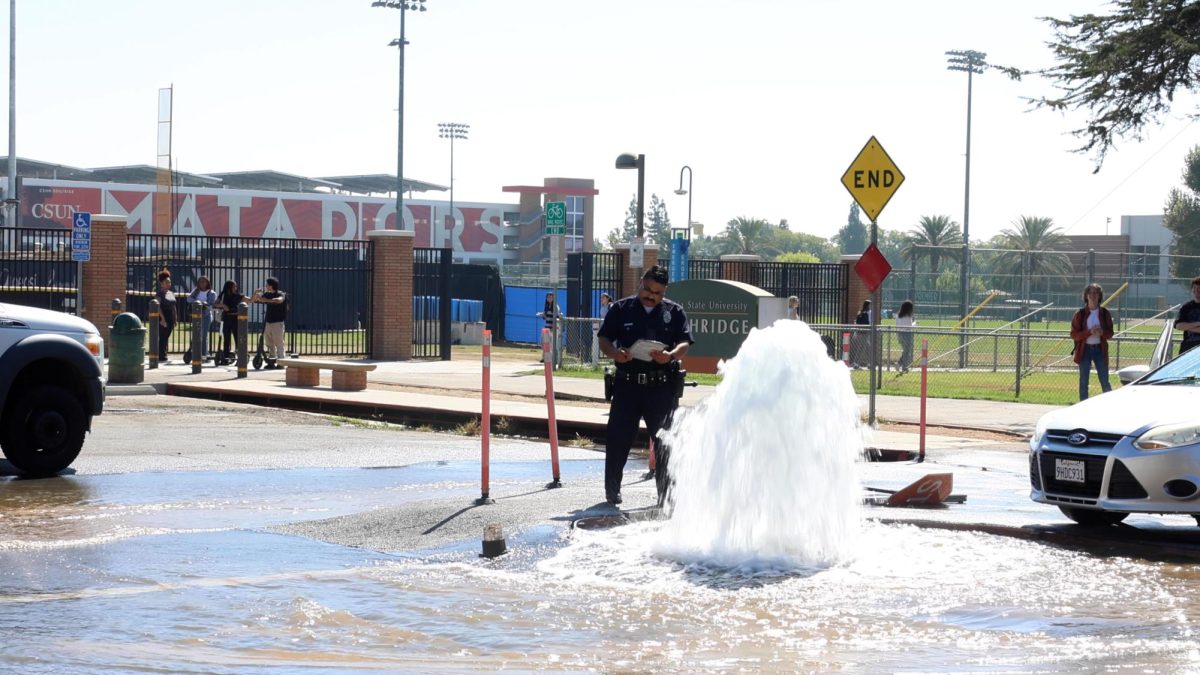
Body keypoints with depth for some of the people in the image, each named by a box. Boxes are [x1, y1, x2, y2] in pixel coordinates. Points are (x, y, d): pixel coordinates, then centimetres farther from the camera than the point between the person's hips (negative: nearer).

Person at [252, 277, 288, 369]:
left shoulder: (281, 294, -7)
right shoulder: (266, 294, 12)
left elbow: (279, 300, -31)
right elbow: (252, 300, 12)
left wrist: (265, 300, -37)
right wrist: (256, 294, -10)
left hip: (277, 323, -7)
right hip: (268, 322, 7)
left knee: (278, 344, -8)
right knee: (269, 344, 6)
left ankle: (280, 362, -8)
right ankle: (271, 362, 10)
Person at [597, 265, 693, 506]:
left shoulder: (674, 312, 9)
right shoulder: (621, 308, 9)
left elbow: (684, 342, -1)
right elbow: (604, 339, 6)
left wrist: (671, 355, -23)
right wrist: (614, 353, -16)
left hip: (662, 386, 0)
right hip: (627, 384, 0)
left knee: (664, 441, 2)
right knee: (617, 438, 0)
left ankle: (666, 493, 11)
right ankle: (612, 491, 10)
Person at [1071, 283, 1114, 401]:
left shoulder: (1104, 313, 5)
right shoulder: (1080, 314, 1)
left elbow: (1110, 334, 8)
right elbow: (1073, 334, -3)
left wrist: (1102, 332, -15)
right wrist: (1089, 332, -17)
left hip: (1100, 349, 0)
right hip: (1085, 350, 0)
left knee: (1105, 382, -1)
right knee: (1083, 382, 3)